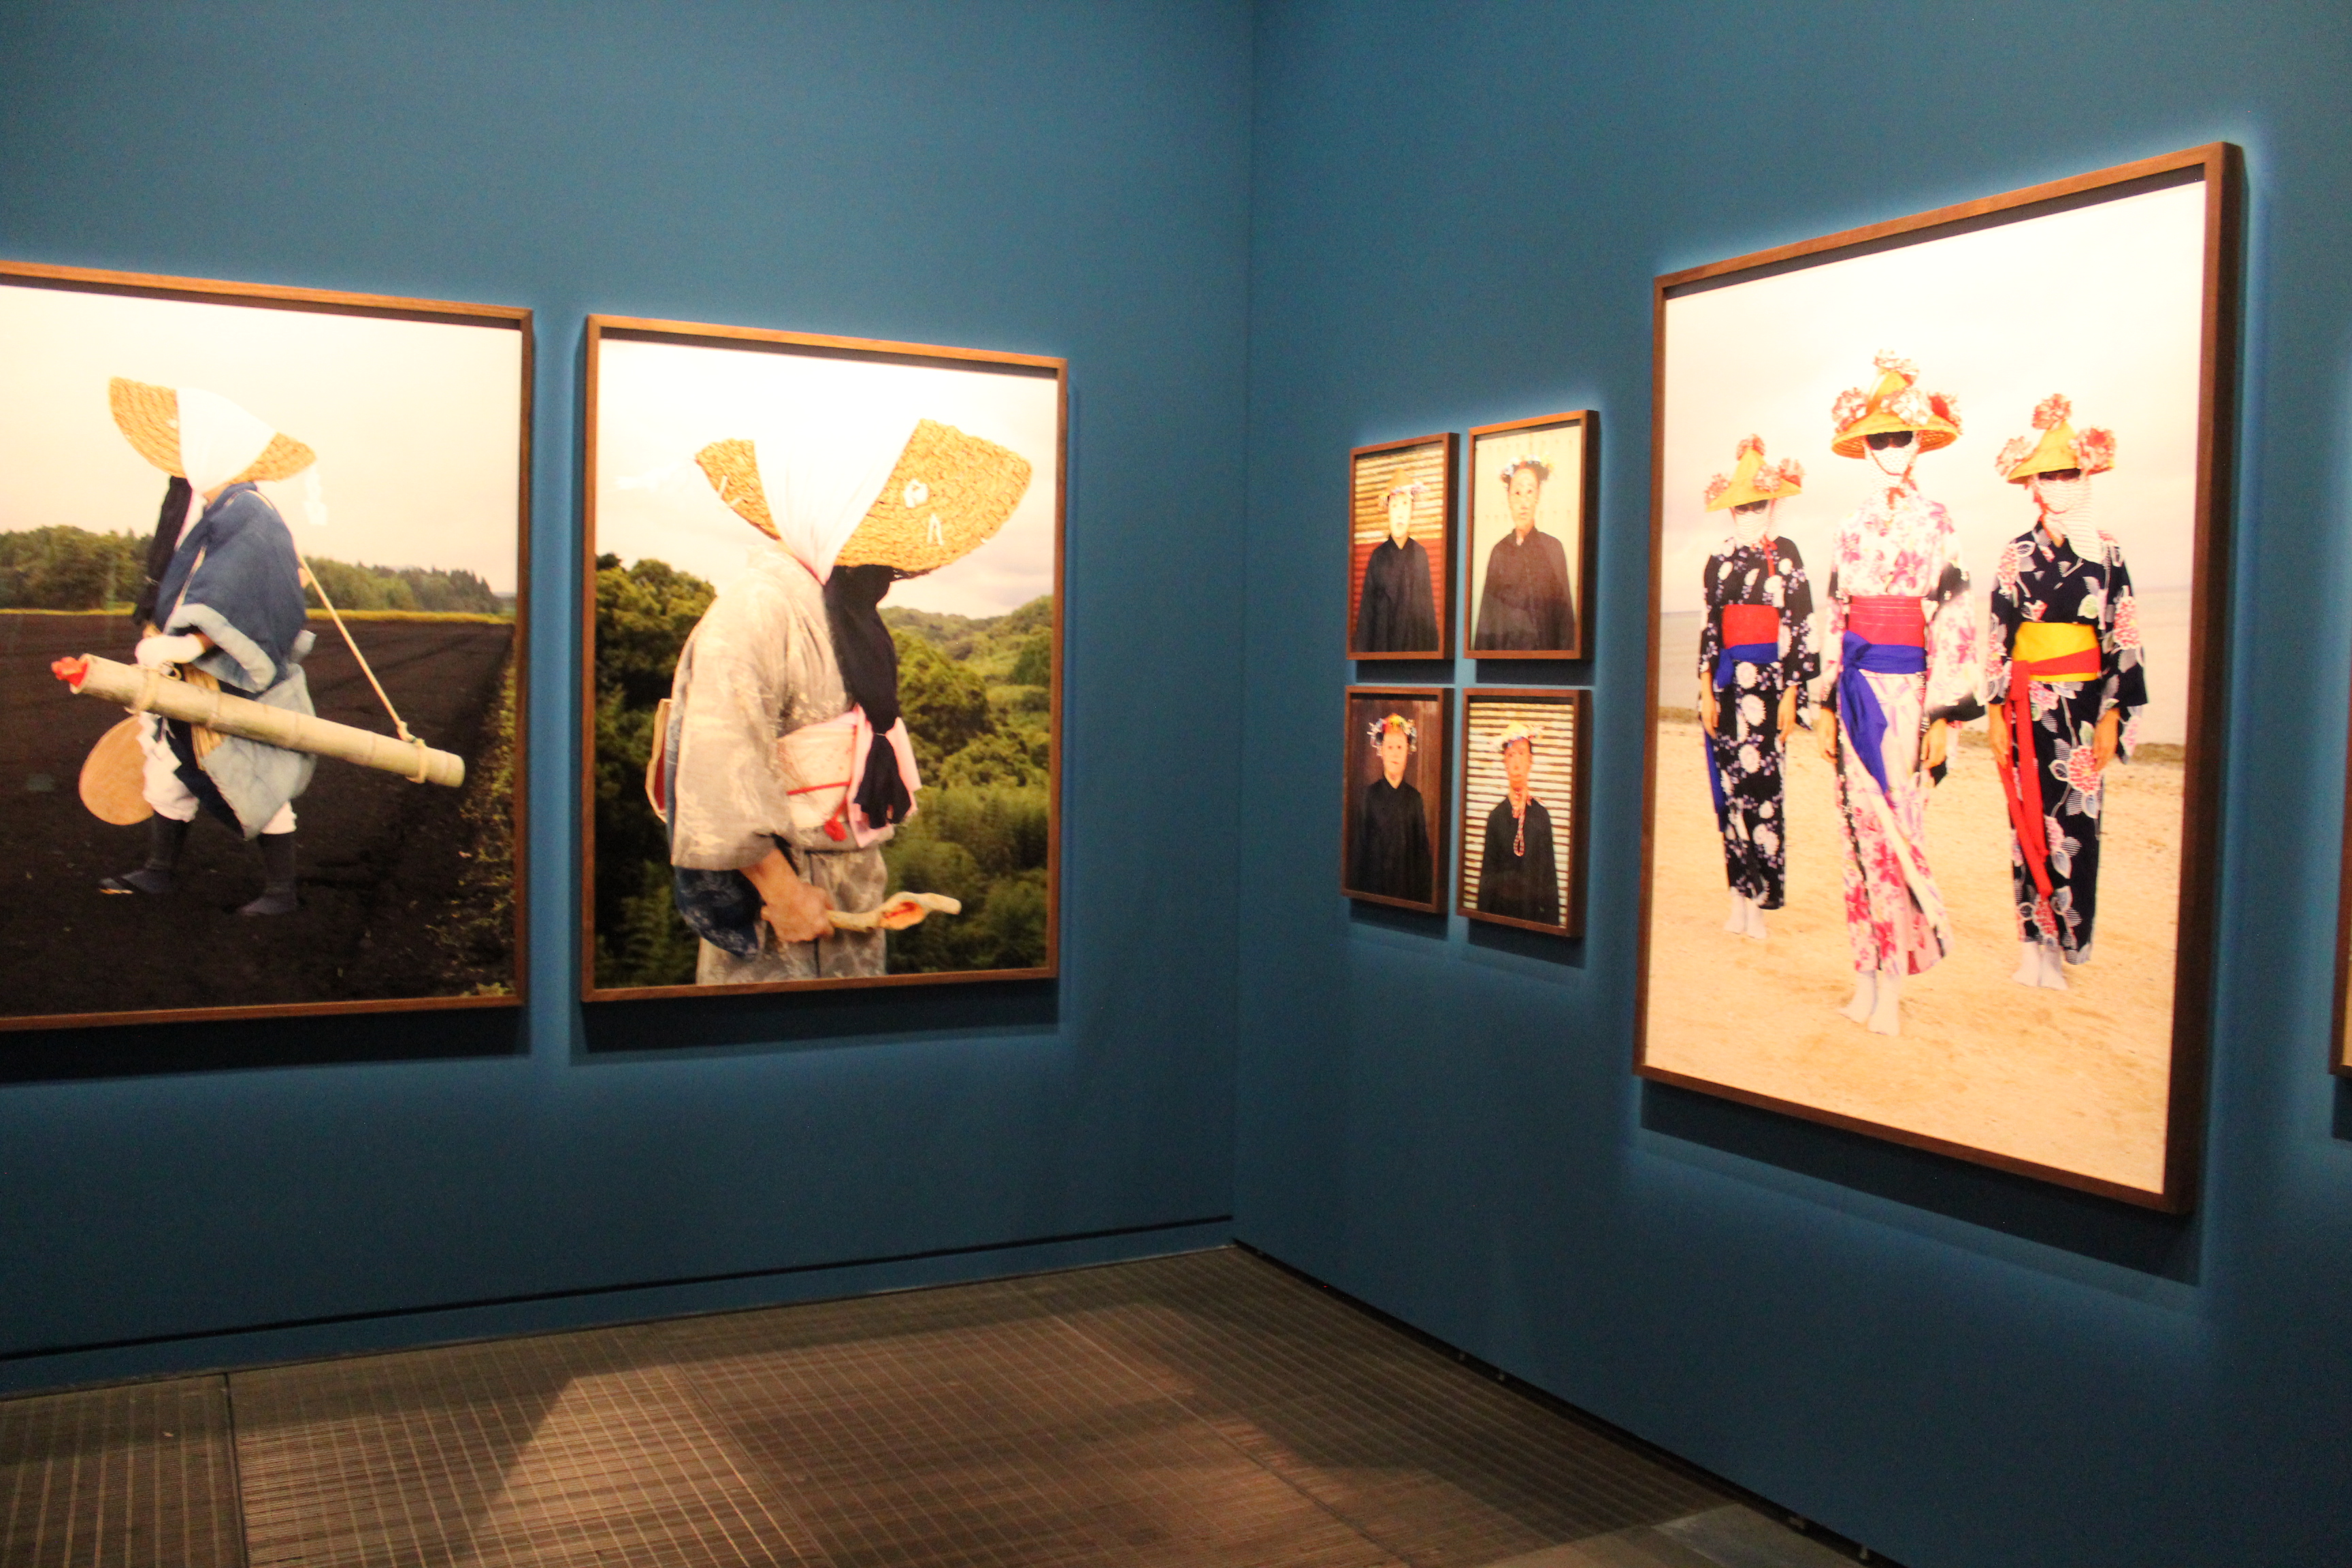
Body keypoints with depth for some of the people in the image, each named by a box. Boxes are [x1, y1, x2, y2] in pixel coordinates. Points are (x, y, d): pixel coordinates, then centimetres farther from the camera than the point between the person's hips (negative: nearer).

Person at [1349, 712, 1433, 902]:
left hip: (1408, 886, 1)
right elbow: (1359, 845, 2)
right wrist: (1357, 890, -1)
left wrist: (1424, 892, 2)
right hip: (1375, 885, -1)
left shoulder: (1414, 798, 4)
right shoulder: (1369, 795, 0)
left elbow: (1423, 850, 6)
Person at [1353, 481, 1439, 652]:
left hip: (1417, 645, 1)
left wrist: (1432, 650, 3)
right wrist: (1363, 651, -1)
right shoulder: (1378, 556, 3)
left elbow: (1429, 606, 8)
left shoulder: (1420, 555, 6)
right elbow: (1367, 608, 4)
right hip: (1383, 645, -1)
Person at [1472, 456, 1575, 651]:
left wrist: (1565, 652, -2)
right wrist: (1480, 654, 5)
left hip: (1546, 649, 0)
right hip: (1504, 650, 0)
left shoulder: (1553, 548, 7)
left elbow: (1565, 612, 7)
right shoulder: (1499, 551, 10)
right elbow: (1487, 613, 11)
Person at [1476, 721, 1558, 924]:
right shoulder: (1496, 817, 1)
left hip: (1534, 913, 0)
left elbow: (1550, 874, 3)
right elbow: (1486, 874, 4)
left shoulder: (1541, 815, 1)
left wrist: (1552, 922, -1)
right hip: (1501, 911, 0)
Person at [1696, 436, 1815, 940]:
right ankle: (1740, 898, 11)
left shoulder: (1785, 555, 2)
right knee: (1729, 784, 3)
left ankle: (1759, 899, -1)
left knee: (1762, 784, -7)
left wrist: (1791, 694, -7)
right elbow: (1709, 628, 11)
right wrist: (1706, 692, 4)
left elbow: (1798, 628, -2)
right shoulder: (1719, 562, 12)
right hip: (1727, 681, 4)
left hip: (1769, 679, -4)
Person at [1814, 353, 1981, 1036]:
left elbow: (1954, 622, -4)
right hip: (1856, 685, 4)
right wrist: (1829, 702, 10)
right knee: (1859, 825, 5)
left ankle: (1892, 985, 2)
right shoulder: (1853, 526, 12)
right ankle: (1867, 978, 12)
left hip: (1905, 687, -4)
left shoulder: (1936, 522, 0)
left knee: (1893, 827, -5)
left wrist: (1945, 715, -9)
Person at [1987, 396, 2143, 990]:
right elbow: (1997, 639, 3)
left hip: (2087, 703, 0)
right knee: (2032, 819, -1)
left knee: (2077, 820, -1)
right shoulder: (2017, 556, 5)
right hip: (2030, 705, 0)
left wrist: (2113, 715, -3)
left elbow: (2123, 638, 3)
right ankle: (2037, 942, 4)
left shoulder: (2107, 552, 5)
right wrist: (1996, 712, -3)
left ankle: (2065, 940, 7)